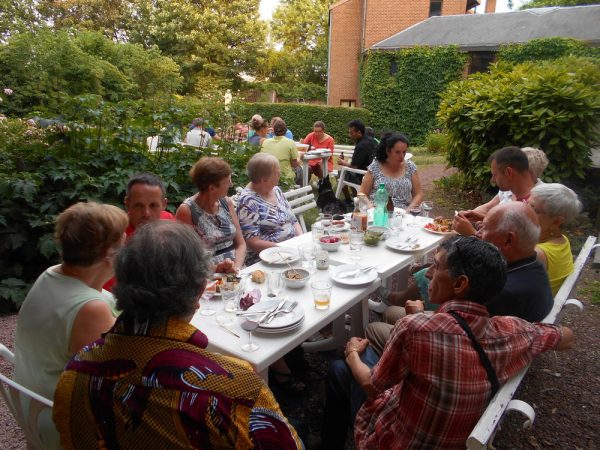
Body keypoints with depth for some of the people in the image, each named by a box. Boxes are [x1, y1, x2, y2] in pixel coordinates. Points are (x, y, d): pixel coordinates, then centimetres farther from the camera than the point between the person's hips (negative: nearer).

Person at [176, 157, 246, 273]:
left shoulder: (227, 202, 5)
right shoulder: (186, 210, -9)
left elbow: (240, 244, 8)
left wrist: (237, 268, -8)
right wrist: (216, 268, -18)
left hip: (234, 275, 5)